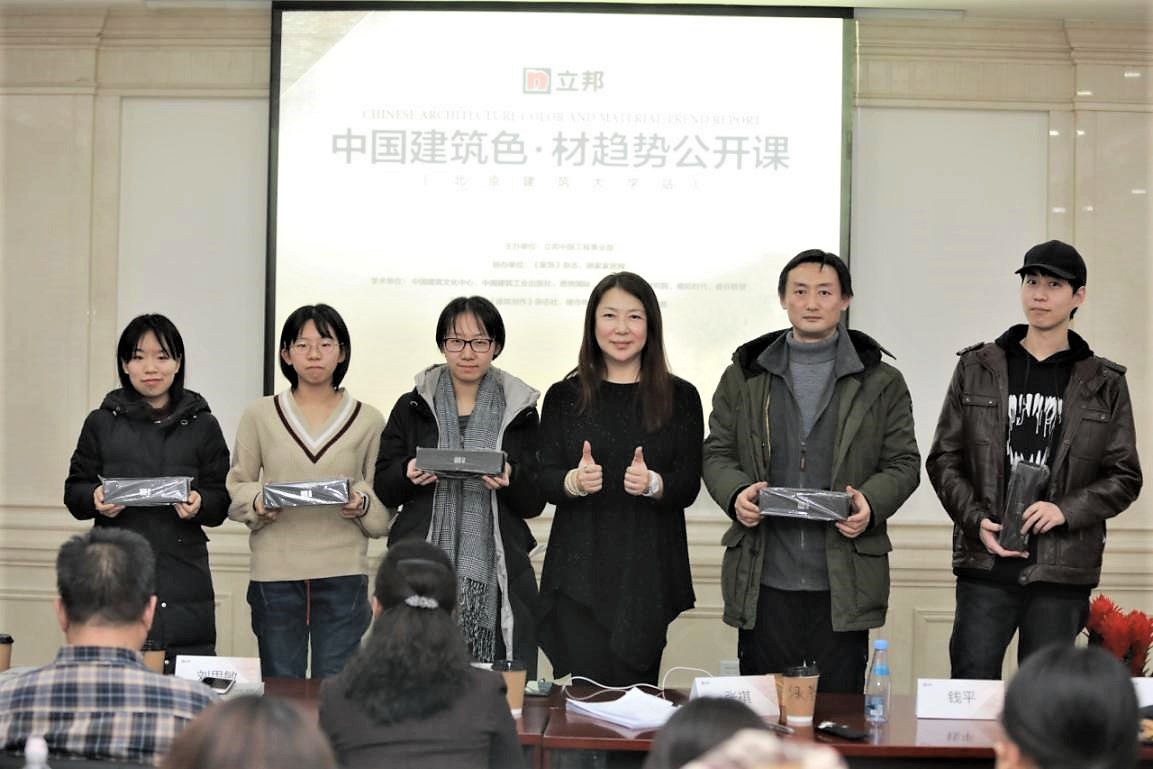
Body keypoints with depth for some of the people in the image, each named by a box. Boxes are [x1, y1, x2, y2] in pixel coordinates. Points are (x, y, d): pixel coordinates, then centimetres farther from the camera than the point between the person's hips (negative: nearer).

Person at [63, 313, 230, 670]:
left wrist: (199, 504, -13)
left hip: (183, 576, 0)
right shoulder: (102, 423, 10)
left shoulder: (202, 426, 9)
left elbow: (221, 502, 8)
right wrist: (96, 499, -8)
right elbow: (74, 490, 12)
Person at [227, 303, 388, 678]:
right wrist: (258, 503, -12)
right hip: (275, 573, 1)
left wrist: (362, 505, -13)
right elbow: (236, 488, 9)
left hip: (342, 575, 0)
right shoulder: (260, 415, 8)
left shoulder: (368, 420, 8)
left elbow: (385, 505, 8)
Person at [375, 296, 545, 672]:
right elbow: (383, 489, 11)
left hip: (496, 574, 0)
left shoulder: (520, 411, 10)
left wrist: (510, 479, -12)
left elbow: (535, 503, 8)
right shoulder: (412, 407, 10)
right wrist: (409, 474, -10)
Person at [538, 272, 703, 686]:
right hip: (579, 570, 0)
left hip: (648, 573, 0)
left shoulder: (680, 397, 6)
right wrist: (575, 481, -18)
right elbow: (545, 478, 3)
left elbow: (689, 485, 1)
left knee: (633, 691, -1)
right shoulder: (564, 396, 7)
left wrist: (653, 483, -20)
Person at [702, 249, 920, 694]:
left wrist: (872, 503, -14)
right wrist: (735, 494, -10)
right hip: (764, 581, 1)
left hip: (842, 585, -1)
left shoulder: (880, 382, 7)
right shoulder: (744, 375, 11)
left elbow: (903, 463, 7)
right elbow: (717, 453, 11)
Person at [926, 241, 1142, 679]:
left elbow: (1124, 477, 6)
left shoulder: (1104, 384, 7)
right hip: (986, 563, 0)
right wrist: (977, 520, -8)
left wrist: (1066, 510, -11)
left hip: (1062, 570, 0)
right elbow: (944, 459, 8)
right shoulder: (977, 368, 8)